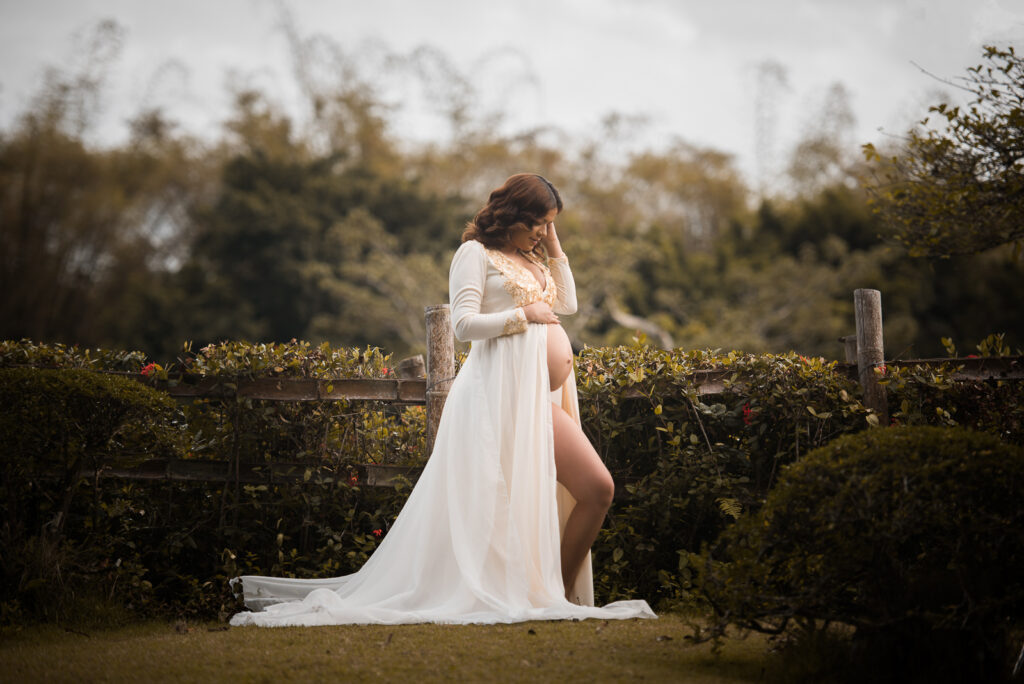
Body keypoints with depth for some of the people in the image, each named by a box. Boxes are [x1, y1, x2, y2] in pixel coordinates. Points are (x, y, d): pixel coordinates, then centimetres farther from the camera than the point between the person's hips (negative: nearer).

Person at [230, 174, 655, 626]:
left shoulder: (533, 261, 27)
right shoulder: (477, 253, 2)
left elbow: (567, 303, 19)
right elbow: (464, 323, -8)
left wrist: (554, 246, 18)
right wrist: (524, 315, -7)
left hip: (544, 397, 9)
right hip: (503, 390, -9)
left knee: (597, 490, -1)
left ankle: (560, 592, 7)